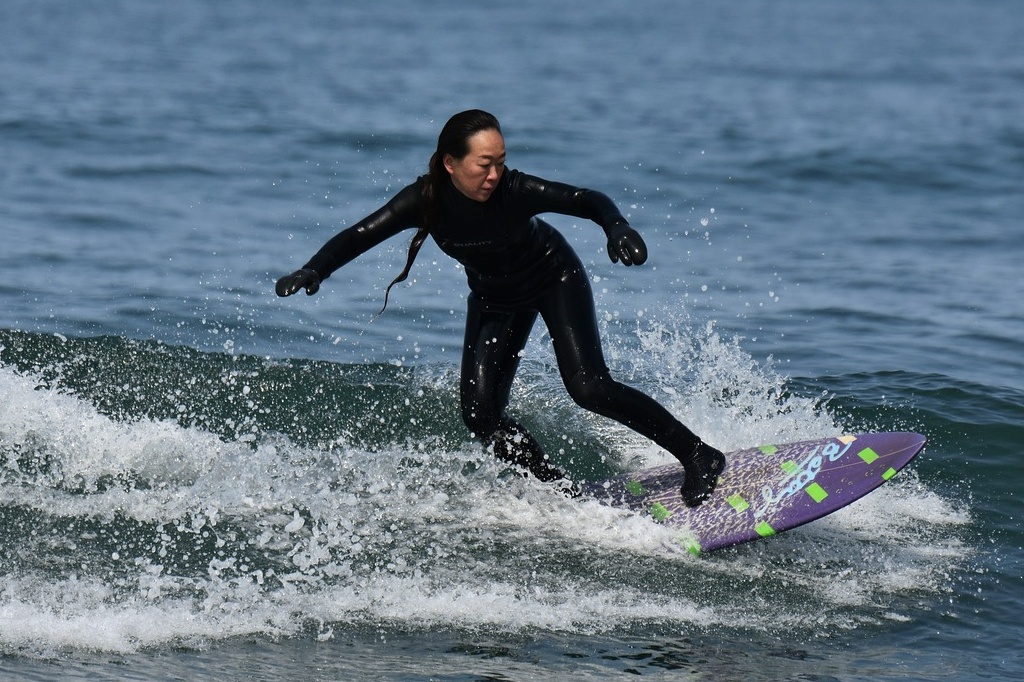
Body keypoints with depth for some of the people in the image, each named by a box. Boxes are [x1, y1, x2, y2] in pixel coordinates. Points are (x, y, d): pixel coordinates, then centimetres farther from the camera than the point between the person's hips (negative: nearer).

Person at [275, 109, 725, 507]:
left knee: (589, 389, -20)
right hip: (494, 298, 4)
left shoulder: (514, 190, -33)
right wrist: (313, 271, -45)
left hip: (554, 278, -4)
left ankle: (699, 456, -9)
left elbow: (587, 200, -38)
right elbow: (358, 237, -27)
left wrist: (617, 227, -60)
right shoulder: (426, 200, -26)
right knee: (481, 415, -9)